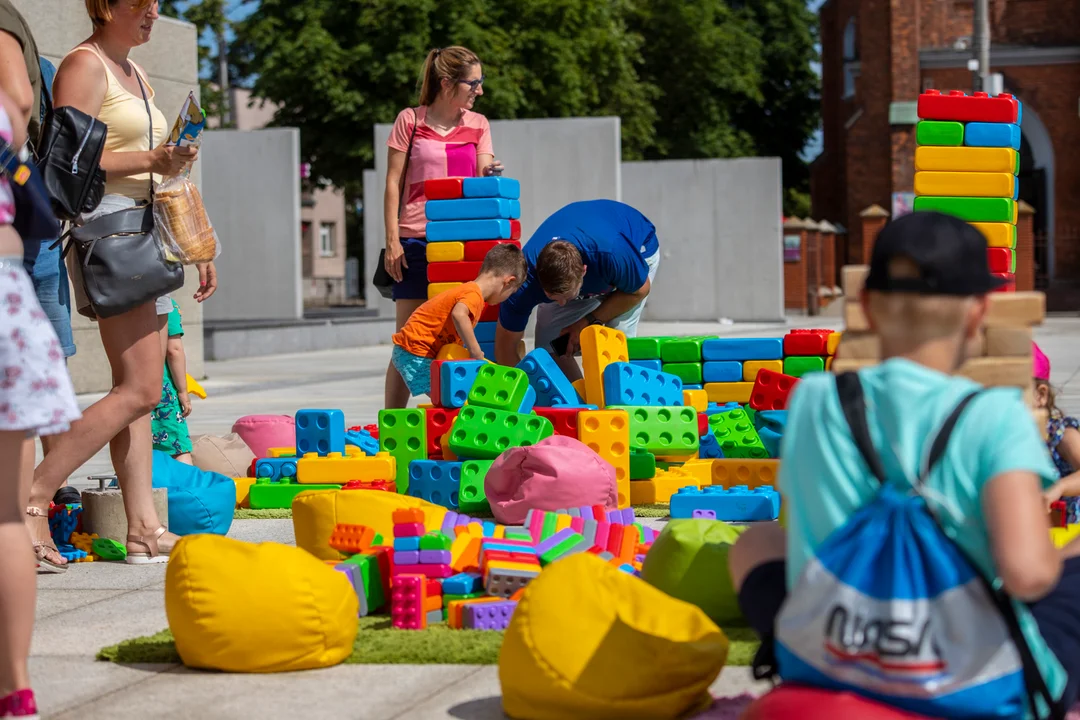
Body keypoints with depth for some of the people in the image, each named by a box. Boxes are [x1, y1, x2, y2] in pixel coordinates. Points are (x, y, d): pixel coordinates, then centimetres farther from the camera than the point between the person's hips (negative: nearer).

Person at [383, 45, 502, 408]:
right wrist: (392, 241, -4)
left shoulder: (478, 124, 13)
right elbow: (393, 182, 3)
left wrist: (490, 175, -18)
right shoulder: (410, 120, 3)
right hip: (416, 241, -3)